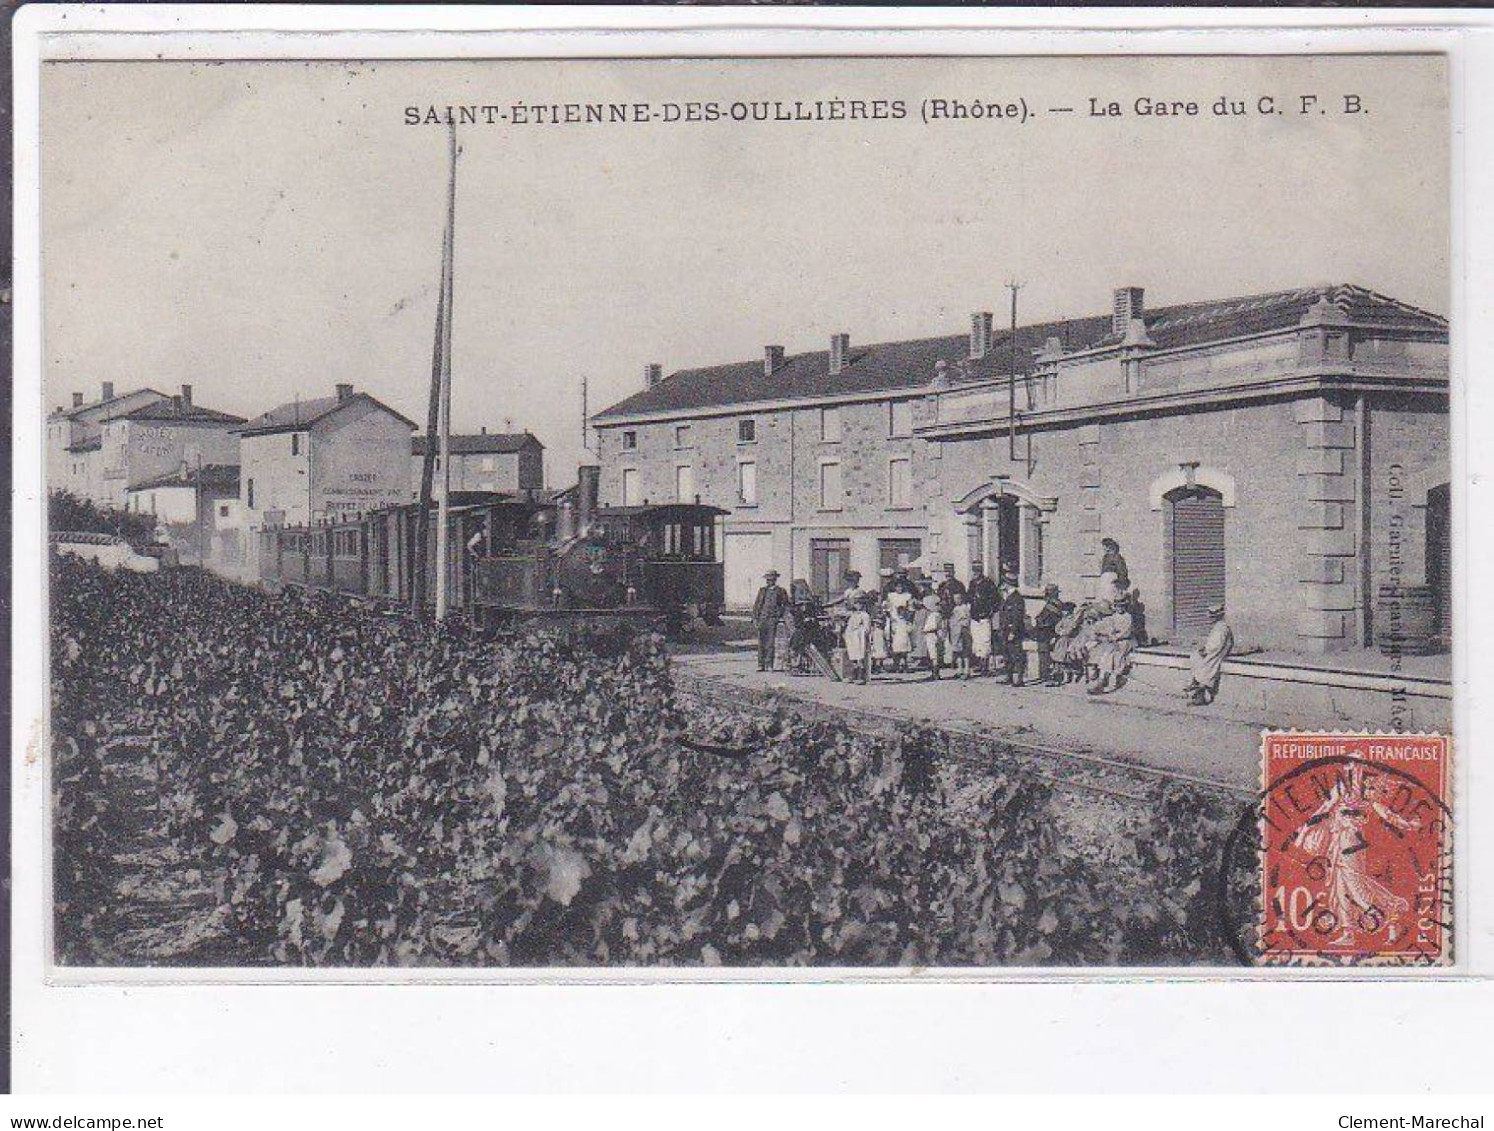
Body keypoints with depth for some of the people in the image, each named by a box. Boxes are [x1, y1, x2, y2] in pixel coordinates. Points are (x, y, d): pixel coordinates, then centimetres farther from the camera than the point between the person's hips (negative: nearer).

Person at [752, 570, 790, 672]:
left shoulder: (780, 591, 6)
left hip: (773, 620, -3)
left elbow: (786, 605, 7)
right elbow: (756, 605, 15)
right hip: (762, 620, 3)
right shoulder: (762, 590, 14)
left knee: (770, 643, -6)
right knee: (761, 643, 2)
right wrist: (755, 618, 6)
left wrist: (782, 617, -5)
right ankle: (761, 665, 5)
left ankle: (769, 665, -3)